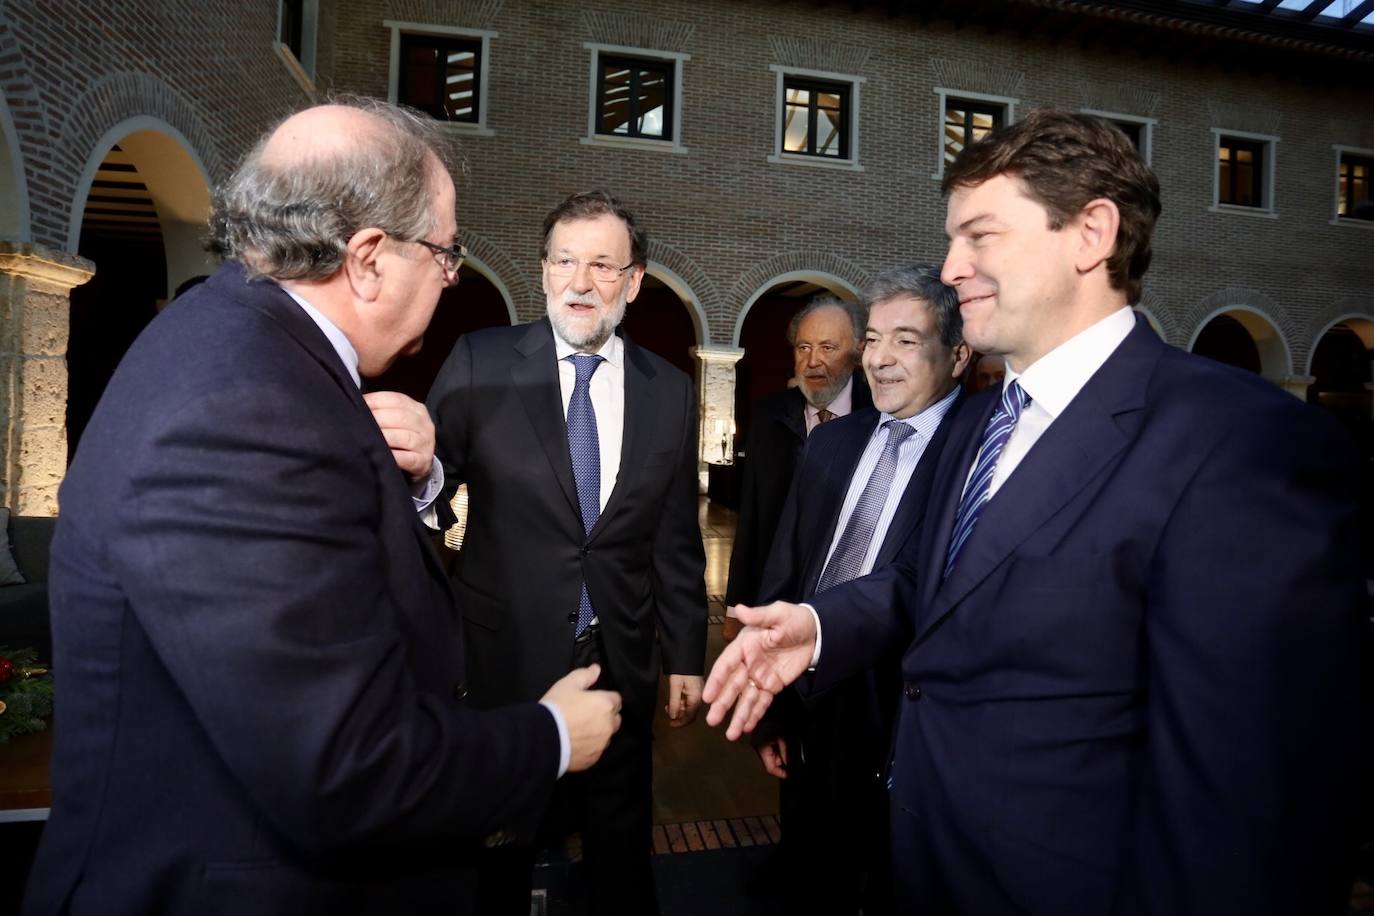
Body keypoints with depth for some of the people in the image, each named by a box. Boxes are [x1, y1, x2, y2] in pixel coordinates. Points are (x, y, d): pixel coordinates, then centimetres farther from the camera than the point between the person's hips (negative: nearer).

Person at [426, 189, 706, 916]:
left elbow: (676, 539, 4)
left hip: (620, 664, 2)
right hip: (505, 657, -1)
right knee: (497, 856, 21)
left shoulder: (670, 392, 0)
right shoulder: (480, 362, -7)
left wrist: (684, 656, 6)